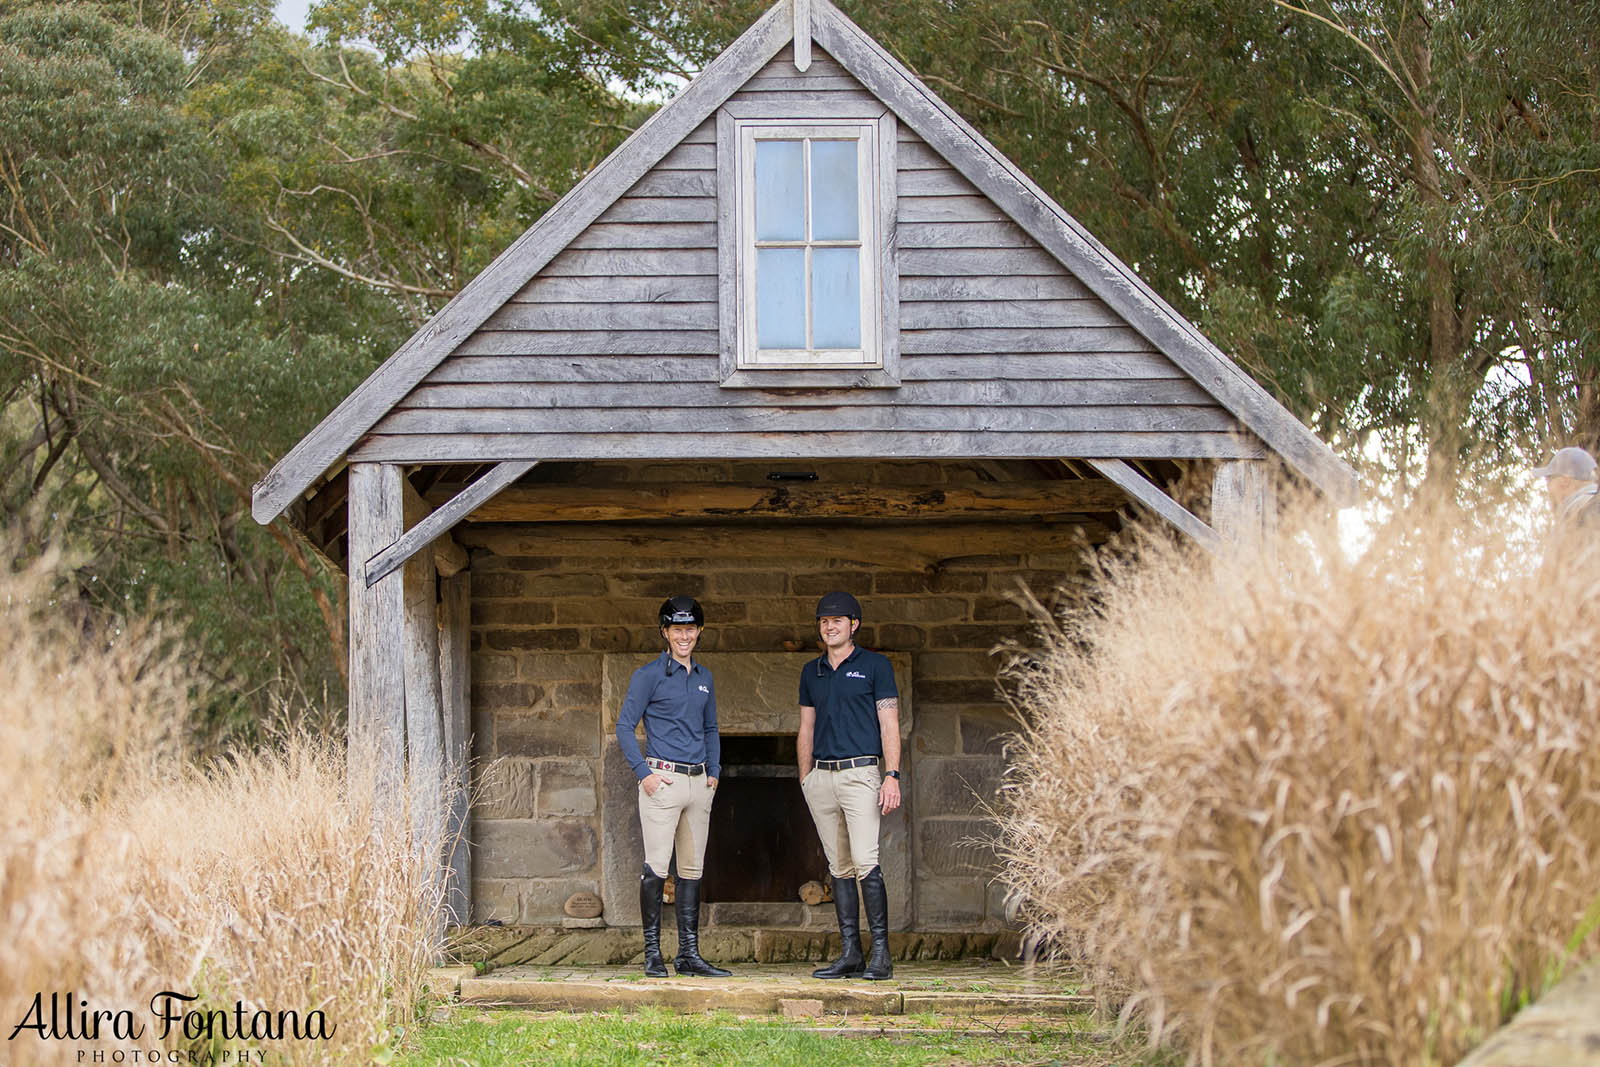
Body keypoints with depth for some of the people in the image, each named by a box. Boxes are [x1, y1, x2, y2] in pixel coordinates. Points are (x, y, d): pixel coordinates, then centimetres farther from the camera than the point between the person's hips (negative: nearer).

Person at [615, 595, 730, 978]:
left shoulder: (704, 677, 16)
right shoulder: (649, 675, -2)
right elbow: (625, 726, -4)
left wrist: (714, 771, 14)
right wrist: (644, 772, -12)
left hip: (699, 782, 6)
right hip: (663, 779, -6)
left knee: (692, 869, 7)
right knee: (656, 866, -9)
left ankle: (689, 953, 11)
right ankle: (653, 954, -4)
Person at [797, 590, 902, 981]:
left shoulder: (875, 666, 2)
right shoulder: (812, 671, 16)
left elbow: (889, 724, -2)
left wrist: (892, 776, -11)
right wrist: (804, 778, 13)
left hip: (860, 773, -5)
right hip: (821, 776, 5)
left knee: (865, 862, -15)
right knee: (839, 867, 5)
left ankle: (881, 953, -13)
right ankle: (850, 954, 6)